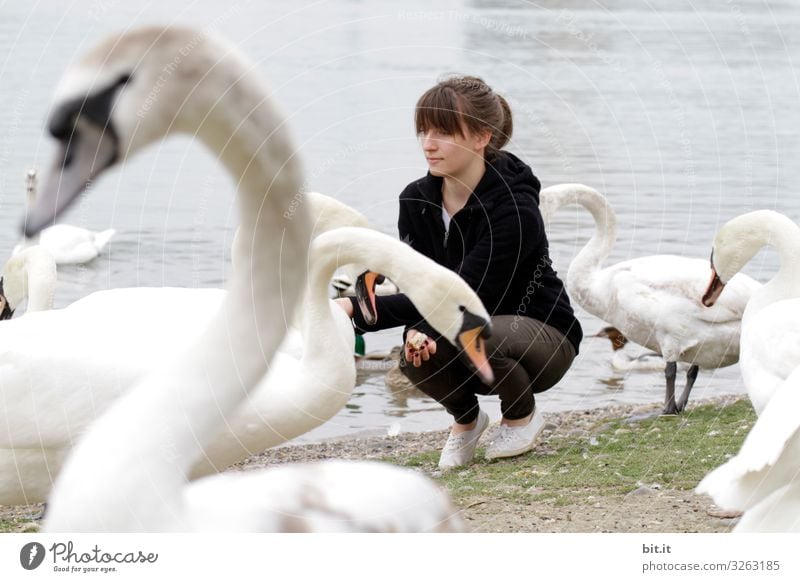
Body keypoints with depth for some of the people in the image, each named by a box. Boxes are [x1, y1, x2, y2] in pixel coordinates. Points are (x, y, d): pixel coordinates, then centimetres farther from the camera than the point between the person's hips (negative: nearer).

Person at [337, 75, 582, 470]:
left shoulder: (515, 209, -28)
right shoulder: (416, 201, -7)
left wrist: (359, 309, -42)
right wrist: (417, 328, -33)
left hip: (542, 337, -4)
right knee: (418, 357, -29)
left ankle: (522, 416, -4)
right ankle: (466, 419, 5)